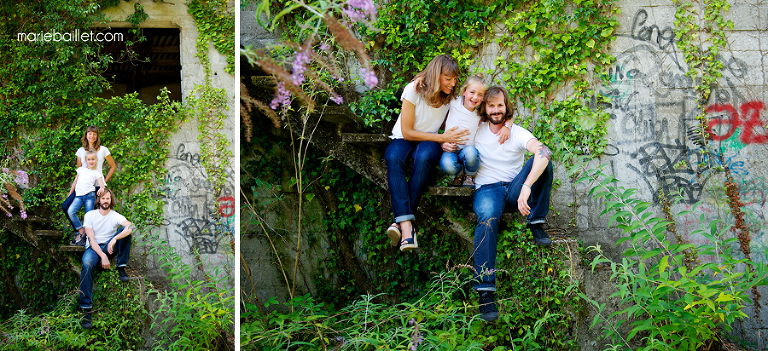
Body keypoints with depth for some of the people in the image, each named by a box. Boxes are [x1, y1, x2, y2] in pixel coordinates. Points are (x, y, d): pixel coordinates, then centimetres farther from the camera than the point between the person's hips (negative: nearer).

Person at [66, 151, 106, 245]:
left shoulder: (97, 173, 13)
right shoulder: (81, 169, 22)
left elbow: (101, 184, -2)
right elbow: (75, 182, 27)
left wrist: (102, 188, -26)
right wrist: (69, 194, 26)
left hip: (90, 195, -2)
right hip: (79, 195, 3)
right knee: (70, 211, -20)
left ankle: (84, 238, 0)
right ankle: (81, 231, -13)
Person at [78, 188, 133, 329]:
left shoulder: (116, 216, 1)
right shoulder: (90, 215, 1)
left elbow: (131, 226, -22)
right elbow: (91, 239, -8)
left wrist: (114, 240, -38)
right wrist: (103, 256, -23)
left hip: (110, 247, 2)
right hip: (93, 248, -2)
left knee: (124, 231, -22)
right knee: (87, 265, -37)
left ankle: (121, 267, -13)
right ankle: (86, 308, -39)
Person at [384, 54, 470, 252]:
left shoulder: (451, 97, -4)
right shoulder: (414, 90, -14)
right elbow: (407, 132, -14)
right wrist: (442, 138, -19)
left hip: (429, 141, 2)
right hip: (403, 139, -1)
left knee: (424, 156, -38)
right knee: (393, 157, -39)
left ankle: (401, 220, -40)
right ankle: (406, 224, -50)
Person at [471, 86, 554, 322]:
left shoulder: (518, 133, 0)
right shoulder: (476, 132, 9)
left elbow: (544, 152, -21)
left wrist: (526, 186, -38)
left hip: (514, 190, 1)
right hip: (486, 190, -1)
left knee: (542, 160, -24)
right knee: (488, 216, -38)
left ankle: (536, 223, -14)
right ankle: (485, 291, -46)